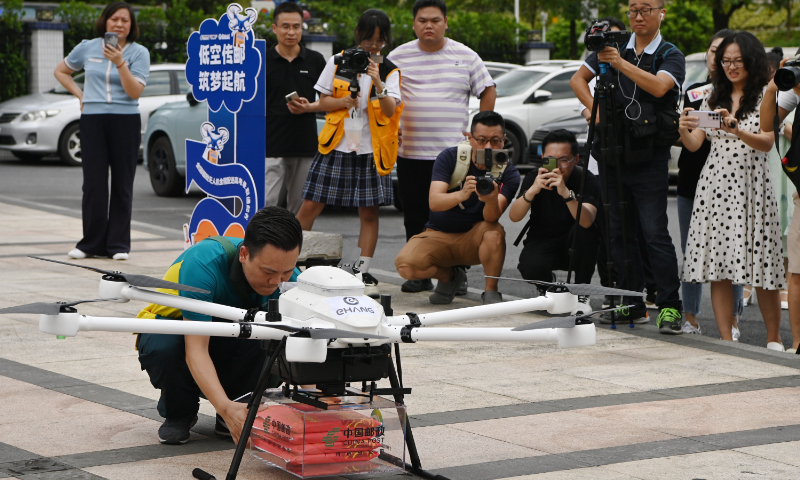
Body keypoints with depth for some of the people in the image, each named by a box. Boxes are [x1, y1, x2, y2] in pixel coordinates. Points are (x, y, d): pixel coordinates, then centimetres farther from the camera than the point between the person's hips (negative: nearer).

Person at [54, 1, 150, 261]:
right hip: (93, 120, 1)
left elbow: (135, 92, -12)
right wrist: (80, 95, 9)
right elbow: (61, 71, 22)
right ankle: (91, 243, 6)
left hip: (125, 121, -1)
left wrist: (120, 63, -22)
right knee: (93, 183, -1)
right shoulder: (88, 48, 6)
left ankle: (119, 244, 7)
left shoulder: (139, 53, -1)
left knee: (122, 185, 2)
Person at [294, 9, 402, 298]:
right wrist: (344, 101, -14)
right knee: (311, 206, -3)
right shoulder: (338, 63, 5)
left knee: (369, 212, 2)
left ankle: (364, 273, 9)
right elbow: (323, 102, 6)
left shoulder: (390, 71, 3)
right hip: (336, 146, 0)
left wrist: (378, 84, -25)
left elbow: (390, 111, -10)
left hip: (370, 152, 0)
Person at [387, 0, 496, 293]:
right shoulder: (399, 57, 6)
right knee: (415, 217, 5)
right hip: (410, 155, 1)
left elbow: (488, 92, 11)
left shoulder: (465, 57, 4)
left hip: (454, 154, -1)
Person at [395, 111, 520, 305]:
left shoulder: (508, 173, -11)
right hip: (439, 235, 1)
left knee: (494, 232, -35)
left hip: (474, 238, -1)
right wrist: (460, 195, -46)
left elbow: (491, 218, -27)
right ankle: (449, 276, 7)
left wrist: (492, 201, -52)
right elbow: (434, 202, -24)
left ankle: (491, 292, -14)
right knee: (406, 265, -25)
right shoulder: (449, 157, -10)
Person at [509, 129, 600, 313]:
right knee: (532, 268, -32)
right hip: (541, 241, 1)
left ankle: (581, 293, -14)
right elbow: (514, 216, -26)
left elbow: (586, 221, -37)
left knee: (586, 230, -33)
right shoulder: (534, 178, -12)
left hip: (575, 247, 0)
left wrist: (566, 193, -53)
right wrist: (533, 190, -43)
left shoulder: (588, 180, -18)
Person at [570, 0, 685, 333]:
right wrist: (594, 109, -3)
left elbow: (659, 86, -20)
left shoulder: (671, 55, 0)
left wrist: (621, 63, -23)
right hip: (613, 150, 5)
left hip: (650, 157, -5)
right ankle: (631, 303, 15)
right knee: (620, 231, 8)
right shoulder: (613, 47, 12)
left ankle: (669, 306, -9)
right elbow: (578, 78, 12)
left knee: (655, 233, -11)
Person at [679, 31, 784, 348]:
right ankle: (726, 341, 3)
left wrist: (736, 130, -29)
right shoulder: (713, 99, 15)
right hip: (715, 185, 4)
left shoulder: (766, 97, 2)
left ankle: (774, 339, 11)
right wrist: (683, 129, -13)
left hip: (751, 186, -4)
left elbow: (767, 142, -12)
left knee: (760, 267, -3)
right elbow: (694, 145, 10)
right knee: (718, 267, -1)